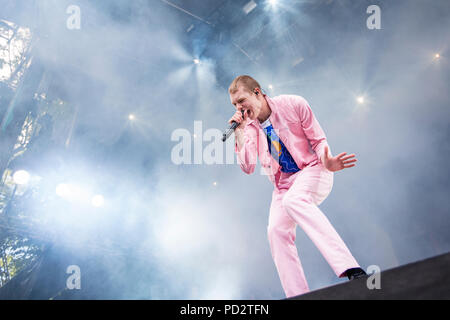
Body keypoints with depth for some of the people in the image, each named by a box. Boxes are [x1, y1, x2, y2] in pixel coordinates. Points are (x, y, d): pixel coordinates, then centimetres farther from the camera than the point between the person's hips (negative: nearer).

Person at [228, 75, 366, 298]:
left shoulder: (293, 104, -8)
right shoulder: (250, 127, 3)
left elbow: (318, 139, -4)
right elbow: (248, 168, -5)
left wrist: (326, 161, -26)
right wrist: (239, 133, -15)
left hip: (312, 171, -5)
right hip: (283, 183, 6)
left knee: (293, 199, -36)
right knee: (276, 230, -15)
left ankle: (352, 271, -44)